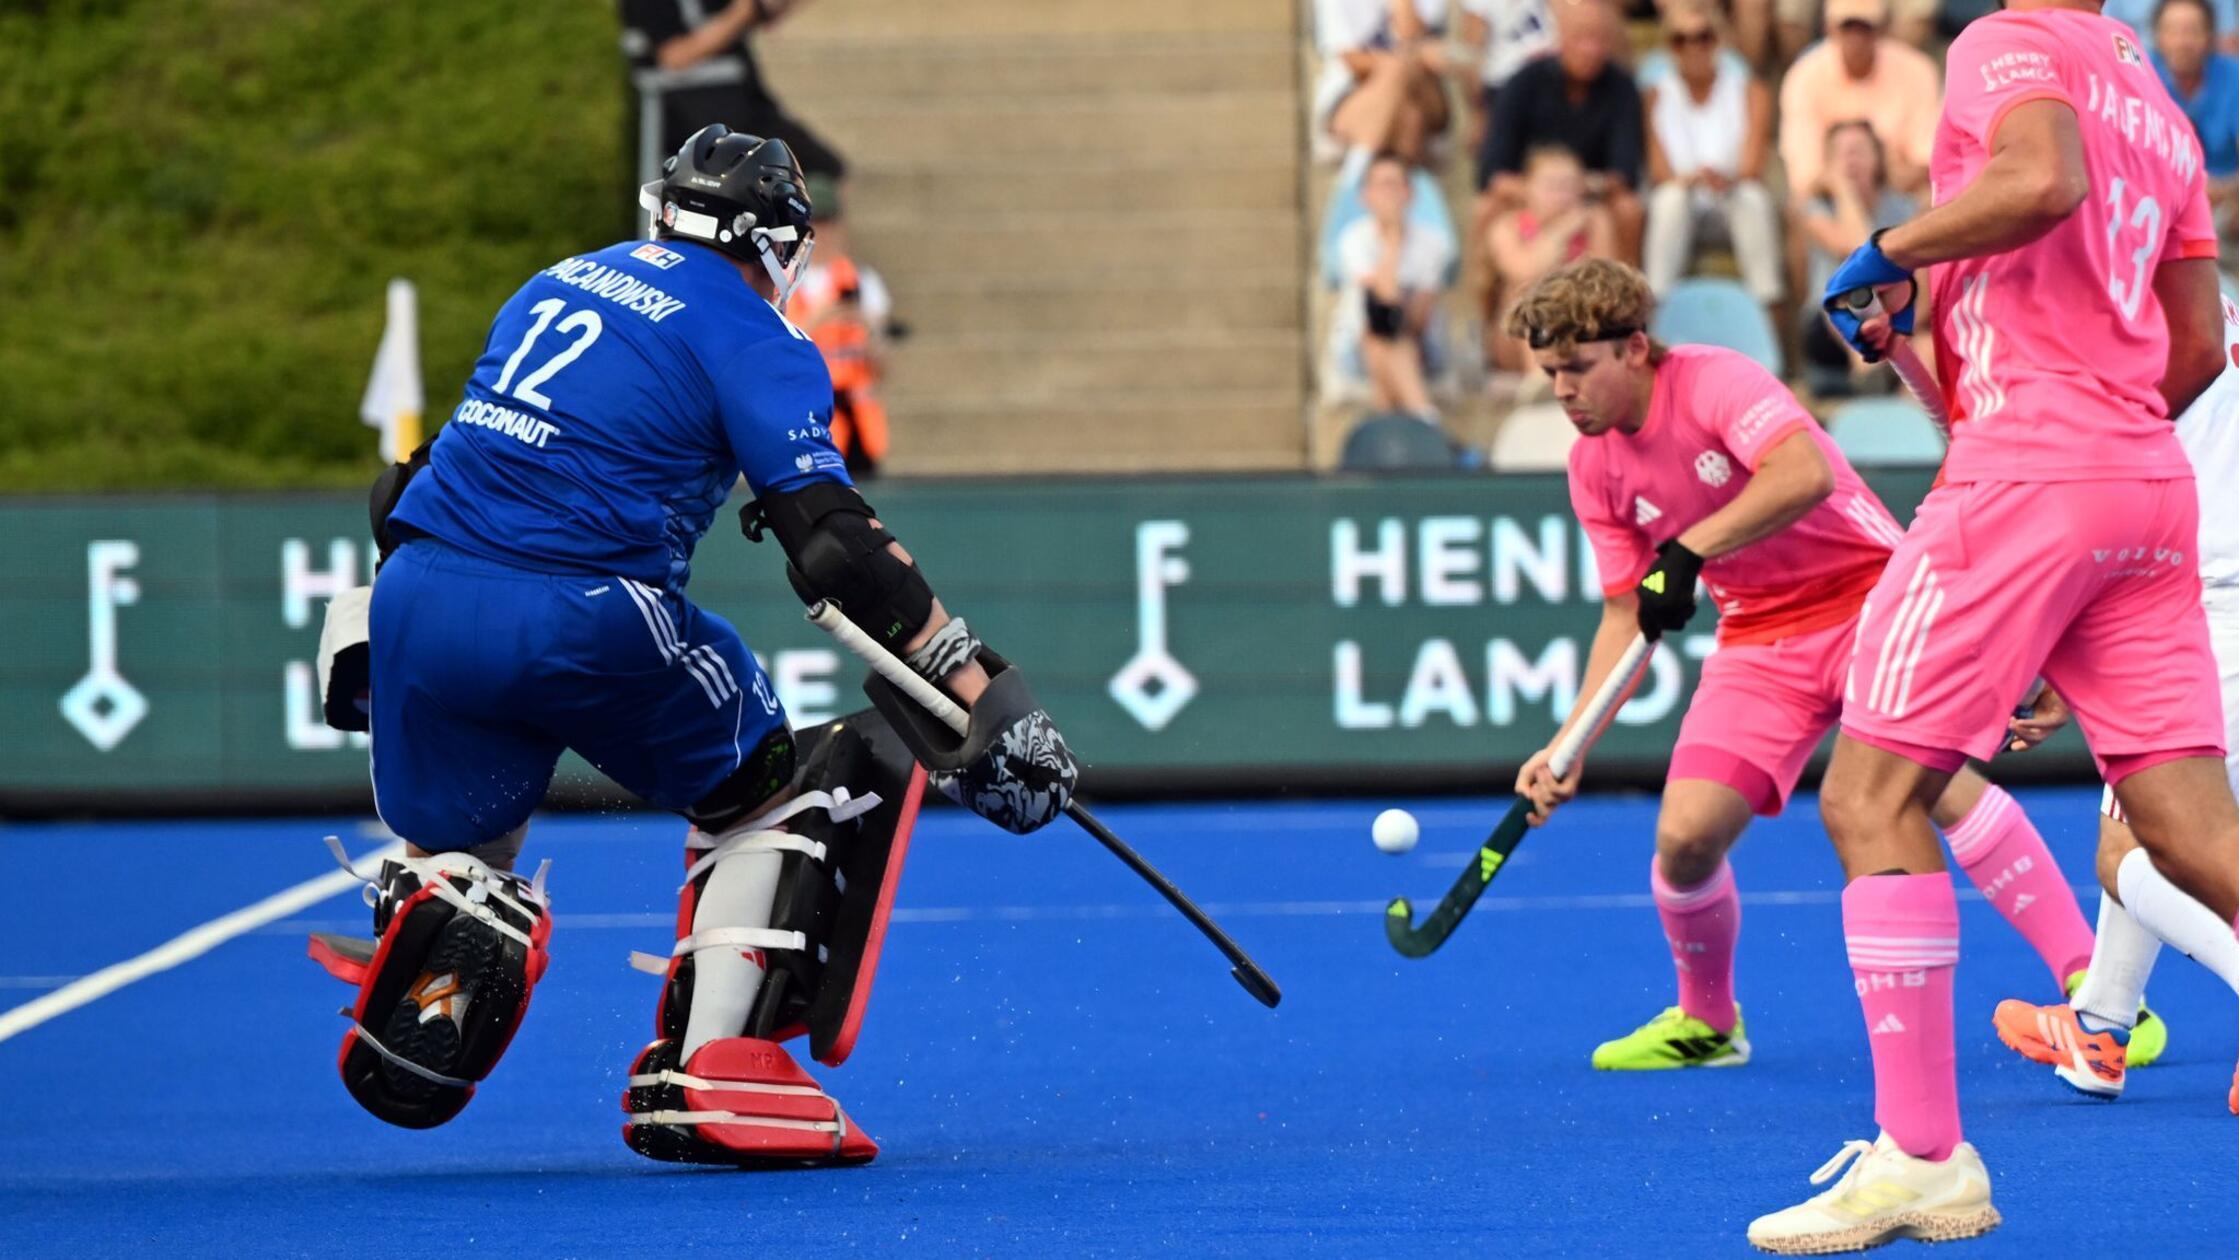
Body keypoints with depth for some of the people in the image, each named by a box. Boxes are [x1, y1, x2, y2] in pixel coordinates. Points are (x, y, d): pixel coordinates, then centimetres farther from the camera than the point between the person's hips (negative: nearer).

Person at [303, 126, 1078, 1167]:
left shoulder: (555, 284, 24)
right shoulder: (750, 336, 3)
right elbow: (836, 544, -8)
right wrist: (980, 692, -9)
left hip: (417, 601, 6)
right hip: (581, 621, -6)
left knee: (455, 851, 25)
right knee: (772, 793, 16)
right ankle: (706, 1075, 3)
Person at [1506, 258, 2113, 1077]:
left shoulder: (1713, 381, -17)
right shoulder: (1594, 469, 3)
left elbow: (1806, 474, -35)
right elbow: (1626, 617, 10)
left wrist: (1689, 550, -37)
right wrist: (1568, 749, -1)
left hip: (1868, 593, -6)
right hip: (1760, 636, 6)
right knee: (1686, 834, -10)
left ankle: (2087, 983, -31)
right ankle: (1706, 1022, 18)